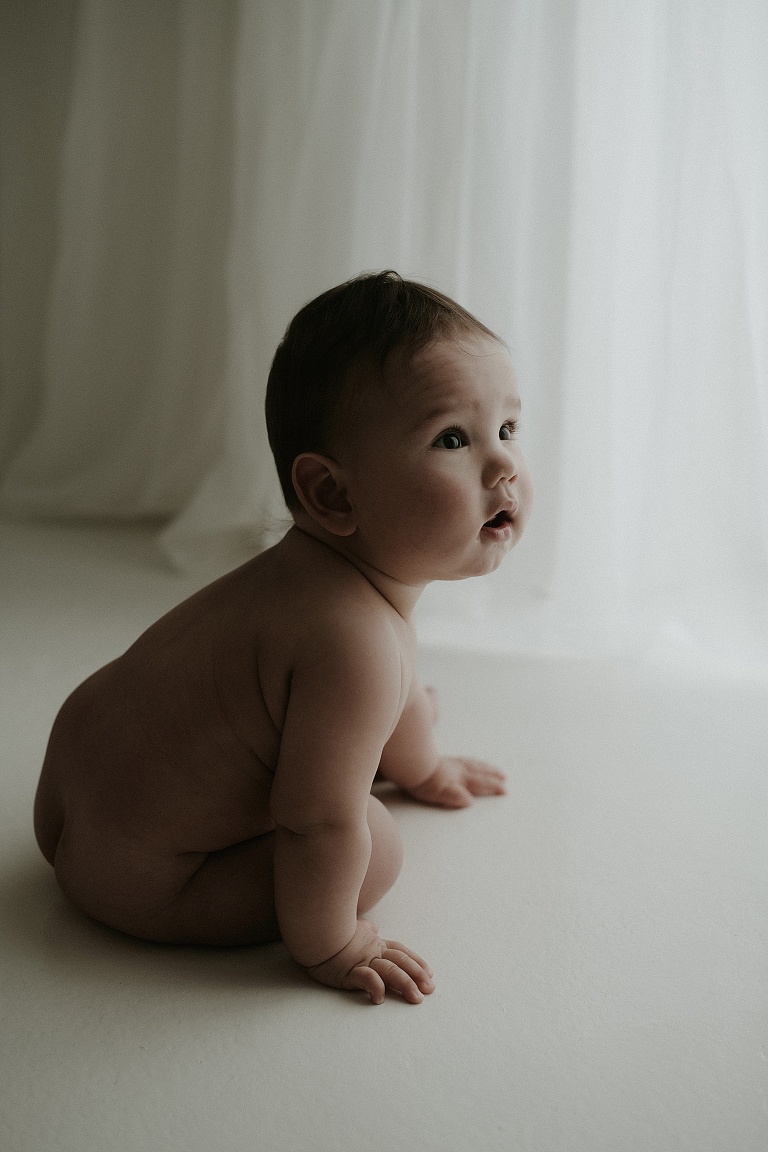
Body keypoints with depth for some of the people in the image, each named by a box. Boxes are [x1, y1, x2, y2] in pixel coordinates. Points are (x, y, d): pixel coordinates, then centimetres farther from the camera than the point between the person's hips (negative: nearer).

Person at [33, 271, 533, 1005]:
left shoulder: (367, 564, -5)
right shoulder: (352, 635, -38)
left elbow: (388, 688, 16)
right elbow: (321, 829, -30)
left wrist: (422, 768, 33)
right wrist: (328, 948, -13)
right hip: (134, 874, -9)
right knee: (374, 849, -13)